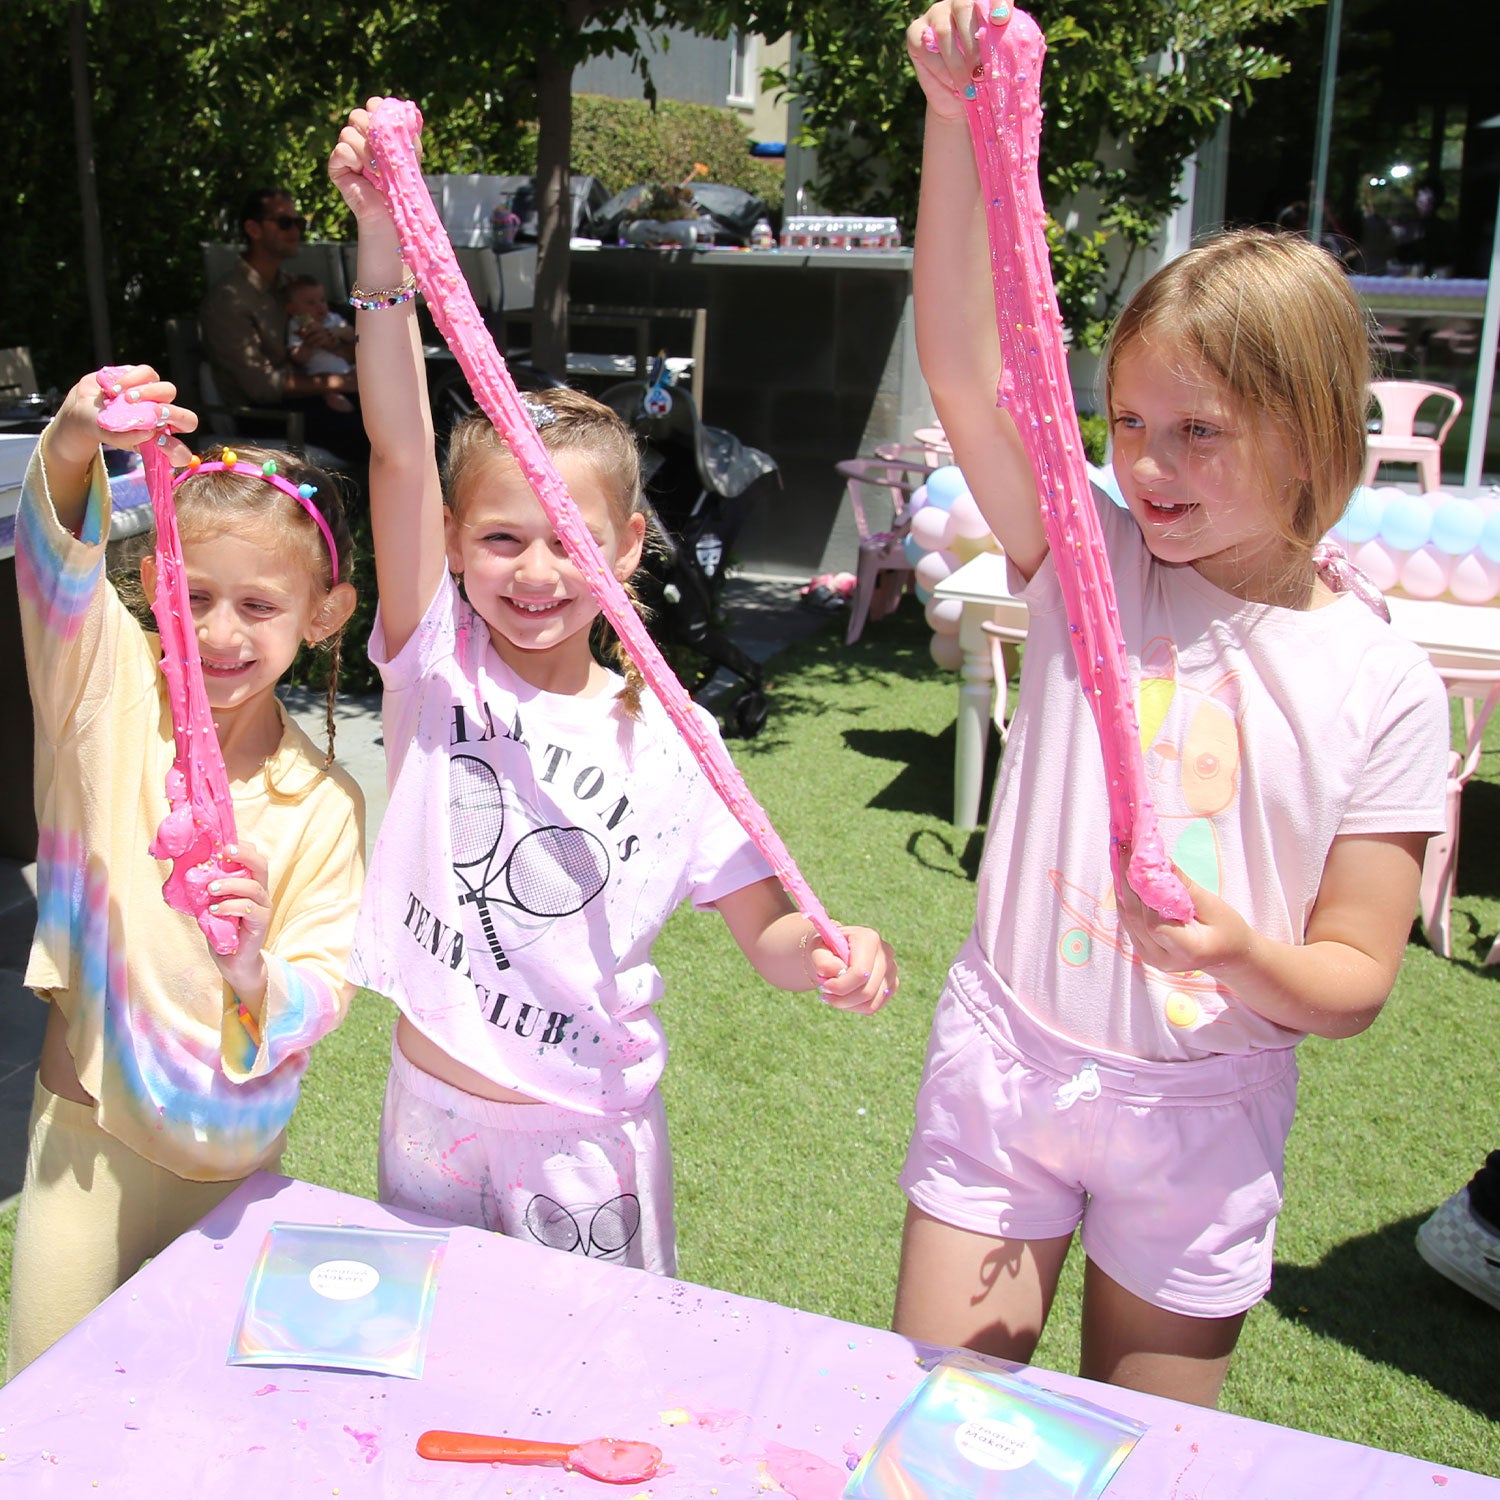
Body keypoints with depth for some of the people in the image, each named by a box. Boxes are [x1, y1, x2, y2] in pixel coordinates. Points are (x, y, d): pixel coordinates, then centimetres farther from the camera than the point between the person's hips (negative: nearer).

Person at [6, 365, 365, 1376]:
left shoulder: (324, 802, -8)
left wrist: (254, 978, -32)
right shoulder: (112, 695, -7)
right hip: (89, 1124, 0)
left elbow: (321, 997, -10)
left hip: (235, 1149, 0)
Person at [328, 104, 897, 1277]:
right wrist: (384, 247, -33)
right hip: (431, 1122, 2)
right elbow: (399, 456, -23)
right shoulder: (438, 662, -10)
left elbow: (764, 926, -8)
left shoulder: (670, 741, -13)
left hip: (583, 1145, -1)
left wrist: (825, 955, -31)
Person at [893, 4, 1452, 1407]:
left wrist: (1243, 956, -27)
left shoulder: (1379, 683, -9)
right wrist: (958, 122, -34)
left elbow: (1353, 984, -6)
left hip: (1202, 1107, 0)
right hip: (1006, 1063, 1)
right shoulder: (1090, 563, -7)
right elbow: (962, 368, -22)